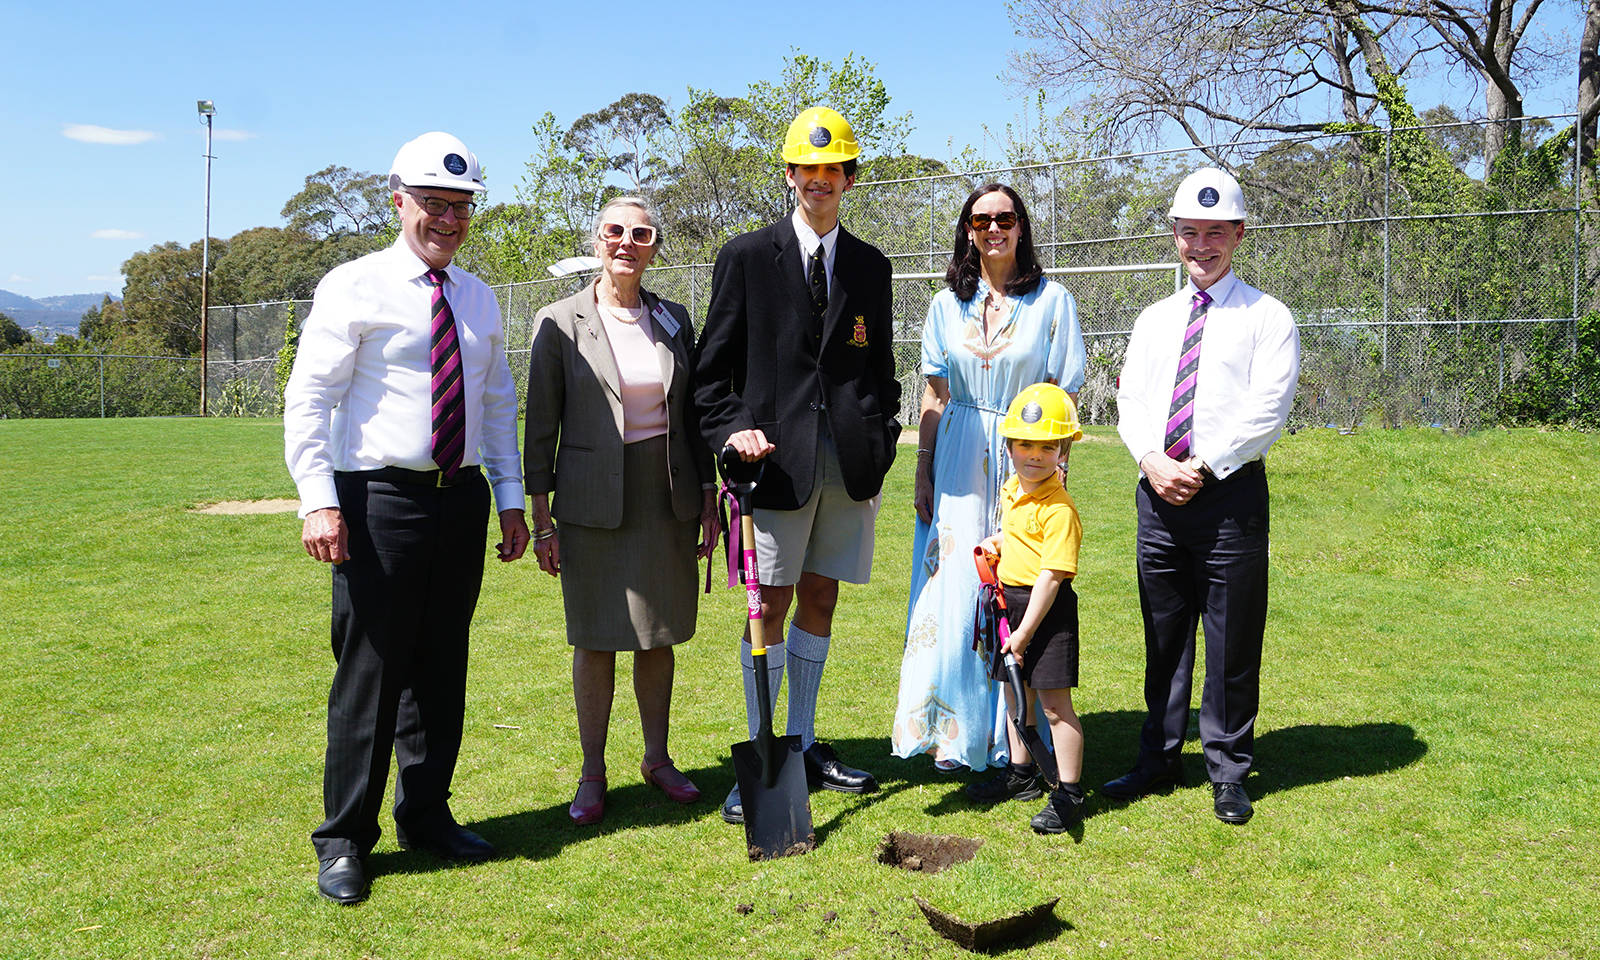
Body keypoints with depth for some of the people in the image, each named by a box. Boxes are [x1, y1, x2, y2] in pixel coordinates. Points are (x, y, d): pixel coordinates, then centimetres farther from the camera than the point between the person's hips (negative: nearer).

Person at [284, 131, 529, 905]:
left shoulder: (479, 300, 13)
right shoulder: (354, 287, -4)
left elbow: (499, 405, 17)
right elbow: (308, 399, -9)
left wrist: (511, 500, 11)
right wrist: (320, 500, -19)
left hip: (462, 499, 5)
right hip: (379, 500, -5)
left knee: (442, 669, 13)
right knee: (369, 671, -1)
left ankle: (427, 818, 29)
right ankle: (345, 841, 15)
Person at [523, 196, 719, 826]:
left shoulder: (673, 320, 7)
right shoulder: (560, 323, -3)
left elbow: (692, 415, 12)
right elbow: (540, 429, -3)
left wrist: (708, 498, 9)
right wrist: (542, 522, -5)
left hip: (668, 500, 3)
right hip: (594, 502, -3)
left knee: (659, 635, 11)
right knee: (595, 640, 4)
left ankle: (657, 757, 26)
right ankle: (592, 773, 17)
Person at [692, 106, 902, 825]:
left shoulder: (870, 265, 14)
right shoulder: (746, 256, 4)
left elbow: (880, 367, 16)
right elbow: (714, 365, 3)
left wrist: (880, 452, 6)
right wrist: (731, 429, -13)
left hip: (850, 461, 4)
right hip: (780, 456, -3)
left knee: (820, 598, 11)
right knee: (771, 606, -2)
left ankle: (804, 745, 23)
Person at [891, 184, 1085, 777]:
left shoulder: (1052, 301, 1)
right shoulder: (948, 305, 9)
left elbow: (1063, 399, -1)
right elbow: (935, 398, 9)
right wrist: (922, 475, 3)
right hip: (959, 465, 2)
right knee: (953, 594, 0)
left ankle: (1017, 739, 13)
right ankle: (952, 734, 12)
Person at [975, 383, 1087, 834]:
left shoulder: (1059, 509, -21)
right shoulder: (1012, 490, 6)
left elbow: (1051, 576, -23)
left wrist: (1023, 634, -22)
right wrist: (997, 543, 7)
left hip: (1047, 610, -9)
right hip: (1011, 600, 9)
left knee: (1054, 703, -5)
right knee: (1015, 690, 20)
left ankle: (1069, 793, 5)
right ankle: (1021, 771, 37)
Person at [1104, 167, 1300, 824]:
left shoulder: (1267, 317, 2)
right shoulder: (1154, 319, 16)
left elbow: (1267, 410, -9)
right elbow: (1129, 400, 8)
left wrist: (1203, 466, -15)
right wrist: (1152, 461, -10)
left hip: (1230, 493, -4)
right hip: (1158, 492, 4)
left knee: (1232, 641, 2)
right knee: (1163, 636, 11)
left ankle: (1228, 774, 15)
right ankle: (1159, 760, 23)